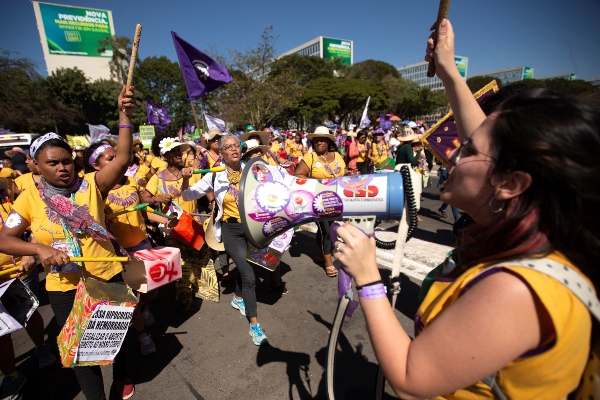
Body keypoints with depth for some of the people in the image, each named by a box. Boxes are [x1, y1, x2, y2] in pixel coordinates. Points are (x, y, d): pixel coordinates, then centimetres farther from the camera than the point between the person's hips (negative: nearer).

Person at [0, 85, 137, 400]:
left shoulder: (90, 185, -8)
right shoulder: (29, 199, -4)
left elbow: (122, 159, -22)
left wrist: (125, 116, -32)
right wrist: (40, 248, -23)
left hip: (108, 277, 0)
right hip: (64, 288, 1)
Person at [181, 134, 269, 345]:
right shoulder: (215, 176, -9)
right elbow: (188, 196, -3)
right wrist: (186, 179, -21)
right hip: (231, 229, -3)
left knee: (242, 265, 24)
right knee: (249, 276, -10)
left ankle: (238, 299, 53)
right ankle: (254, 325, 5)